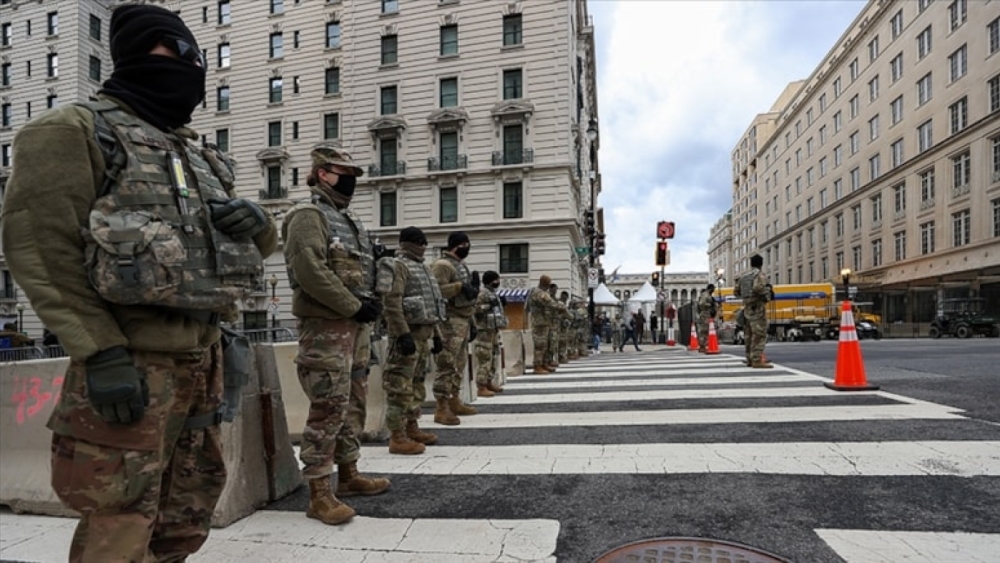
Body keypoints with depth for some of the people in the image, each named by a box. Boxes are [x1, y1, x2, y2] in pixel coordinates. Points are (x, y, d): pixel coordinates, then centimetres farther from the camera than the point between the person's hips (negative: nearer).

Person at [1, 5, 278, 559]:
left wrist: (257, 223, -3)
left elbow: (260, 241, 21)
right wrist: (101, 352, -19)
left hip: (202, 357, 7)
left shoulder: (196, 154, 18)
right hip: (131, 361, -7)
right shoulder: (74, 130, -2)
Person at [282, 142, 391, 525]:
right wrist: (355, 307, -18)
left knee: (352, 404, 16)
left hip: (355, 326, 10)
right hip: (325, 327, -9)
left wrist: (371, 301, 5)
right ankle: (319, 494, 3)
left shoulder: (349, 219, 19)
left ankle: (348, 475, 29)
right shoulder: (308, 216, -9)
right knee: (328, 408, -7)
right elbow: (310, 272, -22)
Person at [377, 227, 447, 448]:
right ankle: (397, 437, -3)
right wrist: (404, 334, -24)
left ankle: (412, 427, 25)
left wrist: (436, 334, 18)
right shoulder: (397, 266, -8)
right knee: (400, 385, -6)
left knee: (417, 383, 15)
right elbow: (391, 303, -18)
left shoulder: (424, 268, 21)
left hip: (423, 333, 9)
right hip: (408, 333, -9)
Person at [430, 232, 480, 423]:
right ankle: (442, 409, -6)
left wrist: (471, 322, 21)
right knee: (447, 365, -9)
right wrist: (459, 286, -23)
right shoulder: (442, 265, -10)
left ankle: (455, 401, 25)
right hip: (450, 322, -10)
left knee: (459, 364, 15)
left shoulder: (461, 265, 20)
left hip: (463, 321, 10)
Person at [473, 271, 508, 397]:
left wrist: (501, 305, 15)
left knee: (493, 358, 14)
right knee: (484, 359, -9)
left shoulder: (493, 293, 18)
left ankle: (489, 383, 23)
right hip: (485, 331, -10)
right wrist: (489, 305, -22)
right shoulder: (482, 293, -11)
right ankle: (481, 388, -6)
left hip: (494, 330, 10)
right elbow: (473, 308, -22)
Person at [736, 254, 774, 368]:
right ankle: (757, 361, -17)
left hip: (747, 308, 8)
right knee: (759, 334, -11)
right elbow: (758, 287, -27)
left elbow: (737, 291, 17)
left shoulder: (744, 276, 14)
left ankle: (750, 359, 12)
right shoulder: (760, 275, -8)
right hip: (757, 308, -8)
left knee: (750, 335, 10)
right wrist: (767, 293, -9)